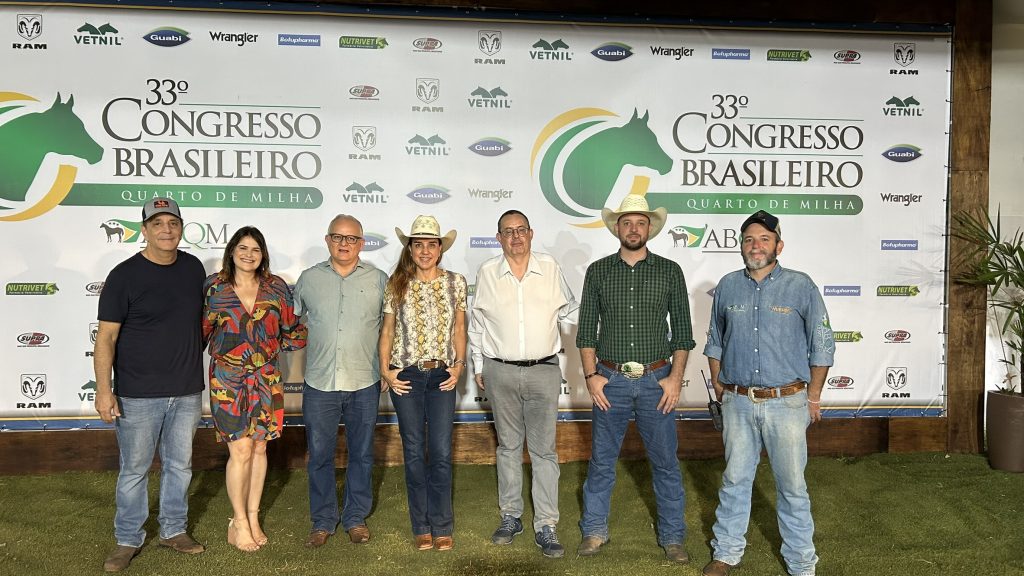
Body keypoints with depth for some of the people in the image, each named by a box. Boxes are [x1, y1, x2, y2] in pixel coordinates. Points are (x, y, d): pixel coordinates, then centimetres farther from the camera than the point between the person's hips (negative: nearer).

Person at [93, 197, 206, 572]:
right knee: (134, 469, 8)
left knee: (179, 464, 15)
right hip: (138, 395, -4)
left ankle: (174, 530, 32)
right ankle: (128, 540, 25)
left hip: (187, 392, 4)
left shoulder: (193, 267, 4)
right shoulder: (124, 275, -9)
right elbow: (106, 336, -10)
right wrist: (104, 389, -16)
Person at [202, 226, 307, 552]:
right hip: (228, 379, -3)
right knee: (241, 449, -4)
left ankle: (253, 518, 23)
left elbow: (291, 331, 9)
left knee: (259, 447, 9)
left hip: (266, 378, 3)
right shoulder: (214, 288, -2)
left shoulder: (276, 288, 3)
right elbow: (201, 332, 1)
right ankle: (239, 522, 13)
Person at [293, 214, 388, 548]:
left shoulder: (379, 279, 3)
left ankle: (356, 518, 26)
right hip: (319, 383, 0)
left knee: (361, 454, 10)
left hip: (364, 383, 0)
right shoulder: (309, 279, 5)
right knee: (319, 455, 7)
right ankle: (323, 521, 23)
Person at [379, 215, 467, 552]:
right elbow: (387, 331, 5)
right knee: (414, 452, 6)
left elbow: (459, 329, 9)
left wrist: (459, 365, -1)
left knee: (441, 452, 0)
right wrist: (385, 370, -3)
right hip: (406, 376, 0)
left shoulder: (455, 283, 3)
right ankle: (421, 527, 18)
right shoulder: (396, 285, 1)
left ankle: (442, 527, 15)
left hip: (442, 376, 0)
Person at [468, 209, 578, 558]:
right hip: (500, 372, 1)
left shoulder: (549, 268, 1)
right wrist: (478, 366, 12)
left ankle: (545, 526, 8)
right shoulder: (487, 273, 2)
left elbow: (569, 311, 13)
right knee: (508, 446, 13)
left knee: (544, 450, 1)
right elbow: (476, 324, 11)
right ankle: (510, 516, 26)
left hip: (544, 372, -1)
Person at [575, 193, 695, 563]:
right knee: (601, 460, 9)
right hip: (611, 380, 1)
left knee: (665, 462, 7)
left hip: (656, 380, 0)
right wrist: (591, 375, -3)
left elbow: (682, 330, 3)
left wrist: (675, 377, -5)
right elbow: (586, 328, 4)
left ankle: (672, 536, 23)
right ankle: (594, 531, 25)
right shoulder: (598, 272, 3)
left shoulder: (669, 271, 2)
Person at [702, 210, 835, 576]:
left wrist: (813, 398, 2)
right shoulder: (728, 286, 4)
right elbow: (715, 343, 15)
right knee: (735, 479, 13)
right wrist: (719, 389, 12)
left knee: (792, 485, 7)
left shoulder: (800, 286, -4)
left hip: (787, 402, -2)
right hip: (738, 403, 2)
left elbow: (822, 347, 1)